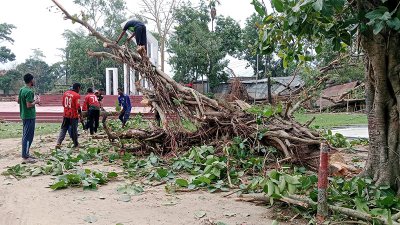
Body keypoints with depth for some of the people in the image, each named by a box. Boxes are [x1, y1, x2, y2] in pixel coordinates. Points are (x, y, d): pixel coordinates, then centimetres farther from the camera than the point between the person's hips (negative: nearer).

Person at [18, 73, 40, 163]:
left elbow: (19, 101, 18)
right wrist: (36, 102, -7)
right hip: (30, 116, -10)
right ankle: (25, 157, -1)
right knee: (28, 136, -5)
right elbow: (29, 105, -25)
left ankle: (26, 154, 24)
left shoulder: (22, 89, 9)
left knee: (25, 135, 16)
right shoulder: (29, 91, -20)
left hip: (24, 115, 10)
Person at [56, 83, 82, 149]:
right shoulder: (77, 95, -14)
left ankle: (58, 143, -3)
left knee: (63, 129, 10)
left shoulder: (66, 93, 6)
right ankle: (76, 144, 20)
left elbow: (63, 104, 13)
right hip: (74, 116, -5)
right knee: (74, 130, 7)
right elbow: (78, 107, -17)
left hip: (66, 115, 5)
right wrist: (80, 115, -7)